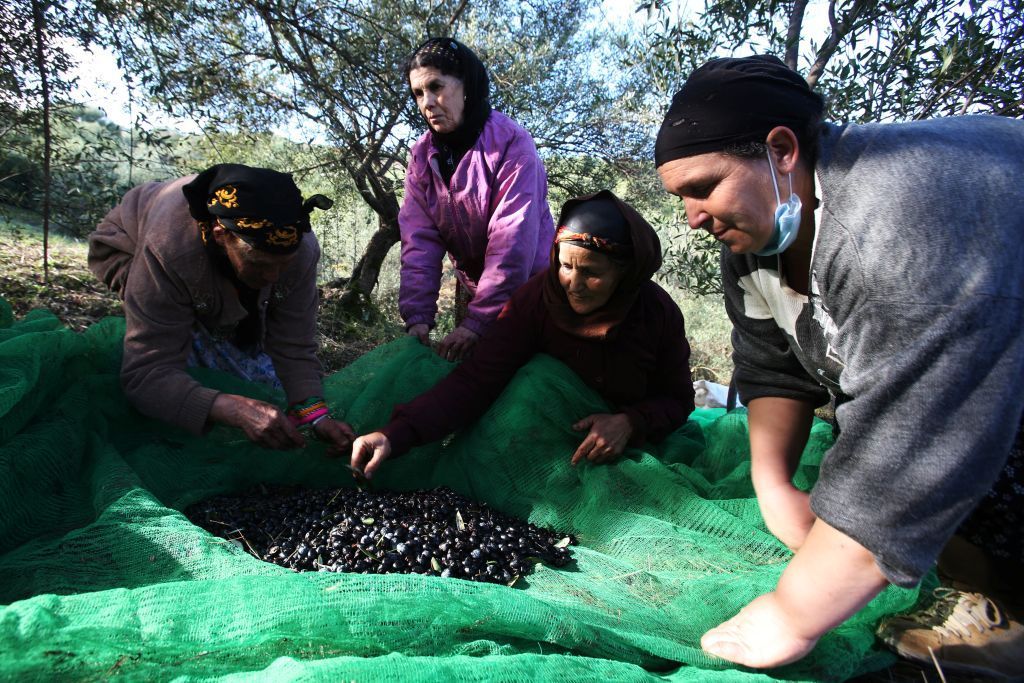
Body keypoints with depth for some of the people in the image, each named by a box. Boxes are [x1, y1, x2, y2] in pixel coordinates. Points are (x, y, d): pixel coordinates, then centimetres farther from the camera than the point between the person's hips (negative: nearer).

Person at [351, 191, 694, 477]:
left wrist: (631, 423, -25)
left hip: (630, 449, 1)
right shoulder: (535, 298, -21)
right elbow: (475, 380, -27)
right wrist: (397, 433, -40)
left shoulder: (659, 312, -17)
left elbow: (677, 399, -4)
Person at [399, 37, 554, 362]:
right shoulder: (422, 155, -4)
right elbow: (420, 241, -11)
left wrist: (477, 322, -29)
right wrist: (417, 316, -21)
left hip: (526, 286, -4)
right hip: (471, 288, 5)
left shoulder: (512, 144, -20)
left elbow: (512, 243, -26)